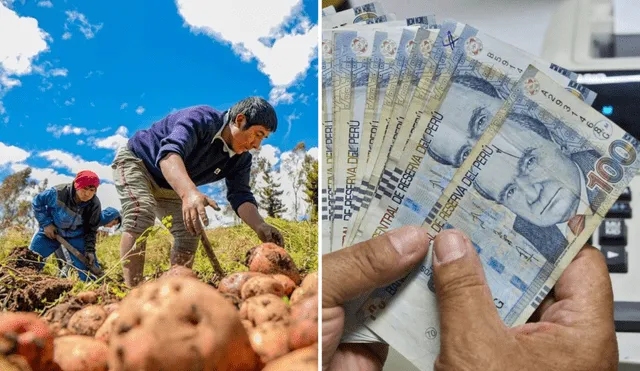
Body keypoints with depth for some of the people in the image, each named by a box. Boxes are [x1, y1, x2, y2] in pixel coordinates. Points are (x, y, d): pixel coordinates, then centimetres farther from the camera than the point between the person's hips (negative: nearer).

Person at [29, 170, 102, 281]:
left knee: (90, 268, -5)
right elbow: (37, 202, -10)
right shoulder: (58, 193, -30)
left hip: (77, 235, 1)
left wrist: (90, 250, -17)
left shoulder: (94, 205, -21)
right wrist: (46, 223, -14)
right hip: (51, 230, -1)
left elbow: (91, 230, -8)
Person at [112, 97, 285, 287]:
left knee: (189, 233, -2)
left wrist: (260, 226, -40)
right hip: (135, 160, -8)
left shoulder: (241, 158, -10)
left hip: (169, 187, 8)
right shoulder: (201, 119, -34)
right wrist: (190, 193, -71)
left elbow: (240, 195, -18)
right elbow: (170, 153, -51)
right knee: (141, 214, -31)